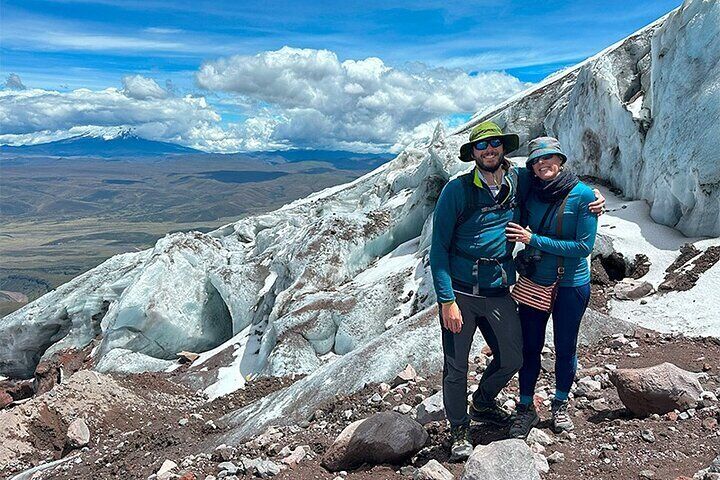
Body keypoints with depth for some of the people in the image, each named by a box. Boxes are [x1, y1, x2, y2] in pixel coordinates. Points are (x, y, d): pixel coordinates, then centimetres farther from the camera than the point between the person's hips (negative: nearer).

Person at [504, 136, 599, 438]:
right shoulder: (530, 195, -2)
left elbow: (584, 246, -19)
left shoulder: (583, 195, -14)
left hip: (571, 286, -3)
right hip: (533, 282, 3)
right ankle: (526, 408, 27)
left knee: (565, 348, 14)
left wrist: (534, 240, -21)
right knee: (530, 347, 9)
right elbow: (516, 228, 14)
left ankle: (560, 404, 37)